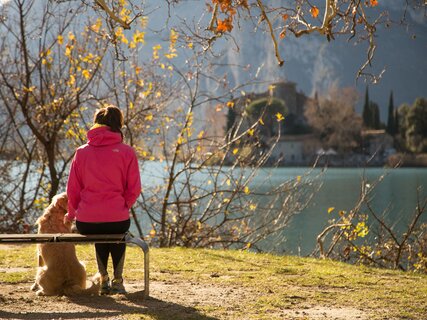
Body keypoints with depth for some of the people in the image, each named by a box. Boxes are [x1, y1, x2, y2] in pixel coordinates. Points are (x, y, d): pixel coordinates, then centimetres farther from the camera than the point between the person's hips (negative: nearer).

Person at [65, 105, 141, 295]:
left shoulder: (81, 152, 3)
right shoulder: (126, 152, -2)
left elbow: (72, 189, 6)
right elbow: (134, 190, -1)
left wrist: (71, 213, 24)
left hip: (85, 224, 1)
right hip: (118, 220, -1)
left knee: (99, 233, 38)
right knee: (118, 234, 37)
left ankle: (103, 279, 35)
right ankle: (117, 280, 29)